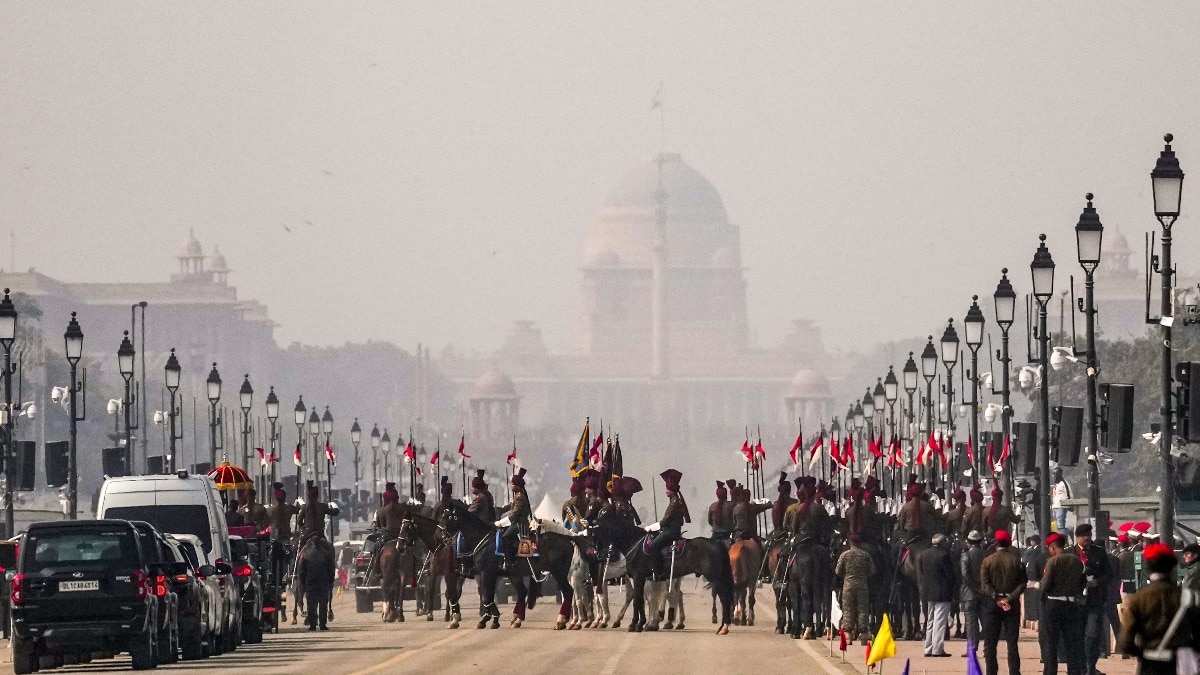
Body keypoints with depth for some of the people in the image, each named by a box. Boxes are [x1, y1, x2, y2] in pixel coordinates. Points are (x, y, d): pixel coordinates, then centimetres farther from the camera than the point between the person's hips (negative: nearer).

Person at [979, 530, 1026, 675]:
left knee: (990, 643, 4)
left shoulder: (988, 561, -2)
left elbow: (984, 584, -10)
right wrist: (1010, 598, -12)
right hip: (1012, 604, 1)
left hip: (992, 603, -1)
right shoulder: (1016, 560, -1)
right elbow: (1022, 583, -7)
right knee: (1012, 642, 4)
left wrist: (996, 599, -12)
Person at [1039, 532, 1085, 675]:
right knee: (1072, 642, 10)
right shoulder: (1077, 561, 2)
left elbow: (1046, 585, -14)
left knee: (1049, 643, 2)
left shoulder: (1053, 561, -13)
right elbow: (1082, 583, 7)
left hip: (1053, 604, -5)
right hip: (1072, 604, 5)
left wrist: (1043, 580, 6)